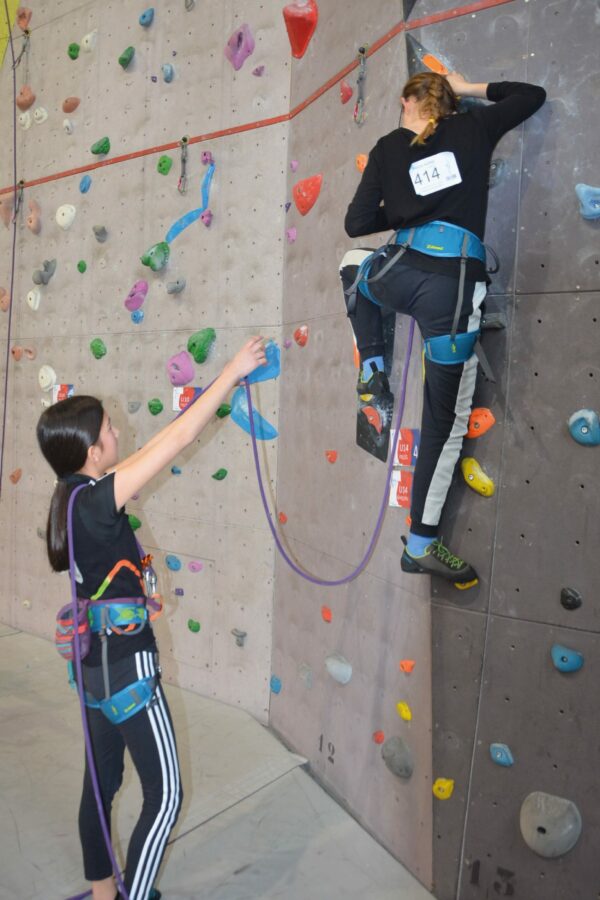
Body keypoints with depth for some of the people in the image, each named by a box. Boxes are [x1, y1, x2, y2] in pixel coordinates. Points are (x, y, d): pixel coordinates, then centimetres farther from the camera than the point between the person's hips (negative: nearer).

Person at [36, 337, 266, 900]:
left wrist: (221, 386, 10)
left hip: (95, 660, 10)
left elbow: (158, 445, 9)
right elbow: (177, 440, -25)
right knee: (165, 795, 6)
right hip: (126, 664, -9)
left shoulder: (72, 494, 1)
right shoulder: (93, 501, -24)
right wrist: (234, 370, -16)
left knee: (102, 782, 23)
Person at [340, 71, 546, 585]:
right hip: (456, 287, -1)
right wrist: (471, 89, 34)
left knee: (353, 265, 40)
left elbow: (356, 224, 11)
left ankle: (372, 368, 29)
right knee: (446, 421, 7)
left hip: (401, 276, 1)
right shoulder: (474, 128, 14)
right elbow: (534, 94, 29)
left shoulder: (389, 147, 14)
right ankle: (421, 545, 13)